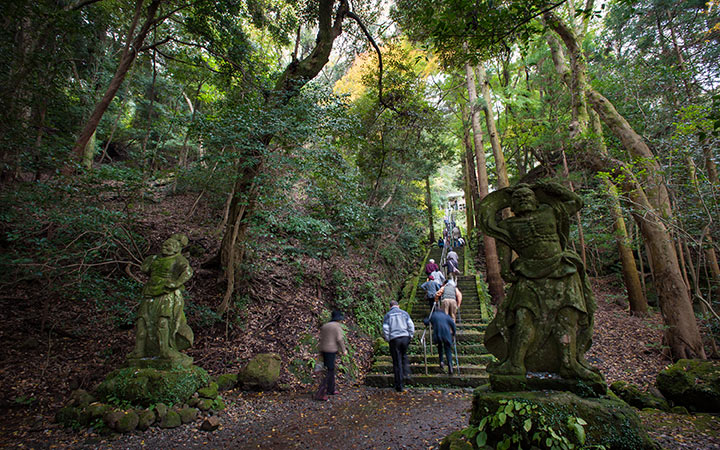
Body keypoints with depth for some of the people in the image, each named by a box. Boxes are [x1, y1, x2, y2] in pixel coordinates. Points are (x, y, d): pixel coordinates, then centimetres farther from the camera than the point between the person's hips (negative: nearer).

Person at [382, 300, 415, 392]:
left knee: (397, 361, 5)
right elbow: (411, 325, 1)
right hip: (405, 337, 2)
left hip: (394, 339, -1)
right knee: (404, 356, 25)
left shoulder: (388, 315, 5)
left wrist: (388, 339, 8)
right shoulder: (404, 313, 9)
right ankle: (406, 374, 6)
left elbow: (385, 329, -3)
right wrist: (410, 336, 9)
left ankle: (399, 385, 10)